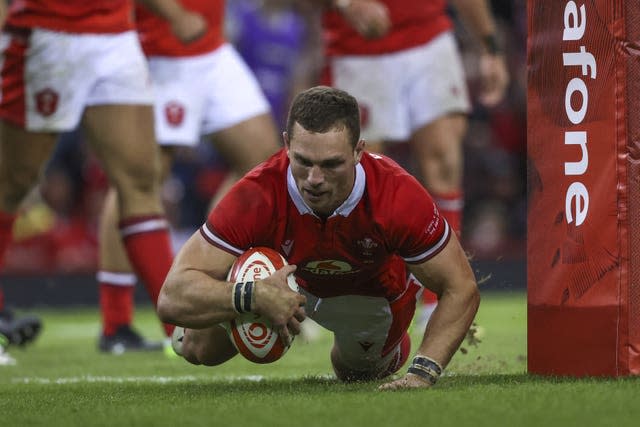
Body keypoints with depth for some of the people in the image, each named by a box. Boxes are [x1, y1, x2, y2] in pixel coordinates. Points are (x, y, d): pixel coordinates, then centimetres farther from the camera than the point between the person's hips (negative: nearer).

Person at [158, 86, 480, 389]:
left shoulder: (400, 197, -42)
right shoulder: (256, 198, -44)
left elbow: (461, 289, -29)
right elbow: (172, 297, -45)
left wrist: (422, 373, -40)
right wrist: (254, 296, -62)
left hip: (372, 292, 1)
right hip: (280, 274, -1)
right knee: (201, 349, -11)